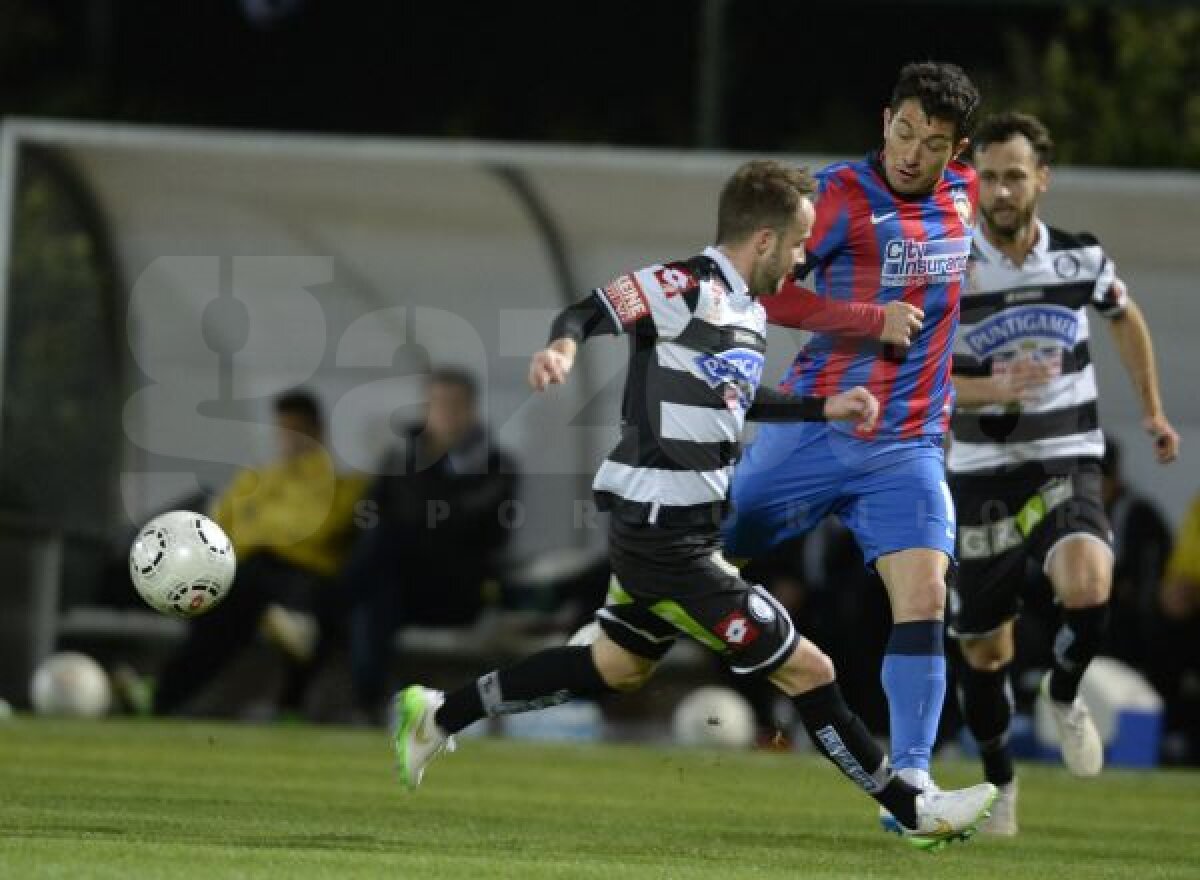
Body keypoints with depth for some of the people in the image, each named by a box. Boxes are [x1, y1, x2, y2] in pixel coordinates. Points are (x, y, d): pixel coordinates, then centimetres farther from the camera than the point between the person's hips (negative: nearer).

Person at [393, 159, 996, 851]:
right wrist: (564, 345, -46)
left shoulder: (749, 310, 11)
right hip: (669, 540, -10)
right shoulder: (686, 288, -17)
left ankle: (439, 717, 30)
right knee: (808, 671, -3)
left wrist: (823, 408, 23)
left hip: (664, 530, 10)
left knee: (615, 667, 25)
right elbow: (590, 311, -24)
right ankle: (913, 810, 7)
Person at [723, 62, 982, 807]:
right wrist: (866, 318, -20)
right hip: (814, 431, -3)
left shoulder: (963, 195, 6)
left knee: (924, 599, -12)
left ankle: (910, 778, -11)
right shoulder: (841, 194, -13)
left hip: (907, 447, 3)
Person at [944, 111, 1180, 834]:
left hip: (1068, 464, 0)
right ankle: (1000, 781, 29)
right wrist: (992, 388, -25)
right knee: (985, 648, 4)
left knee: (1087, 586, -30)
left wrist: (1153, 410, 25)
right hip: (983, 471, 0)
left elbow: (1125, 315, 21)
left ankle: (1065, 695, 2)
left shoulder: (1081, 258, -1)